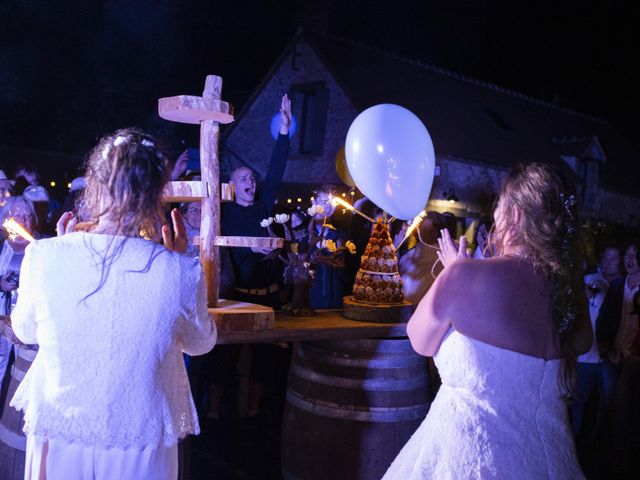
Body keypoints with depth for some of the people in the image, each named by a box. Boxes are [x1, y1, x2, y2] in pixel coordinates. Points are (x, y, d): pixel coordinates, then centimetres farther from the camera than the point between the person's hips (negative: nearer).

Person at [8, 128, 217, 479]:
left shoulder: (43, 257, -18)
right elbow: (200, 344, -1)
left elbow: (26, 331, 2)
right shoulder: (181, 272, -21)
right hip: (141, 442, -1)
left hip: (56, 437, 1)